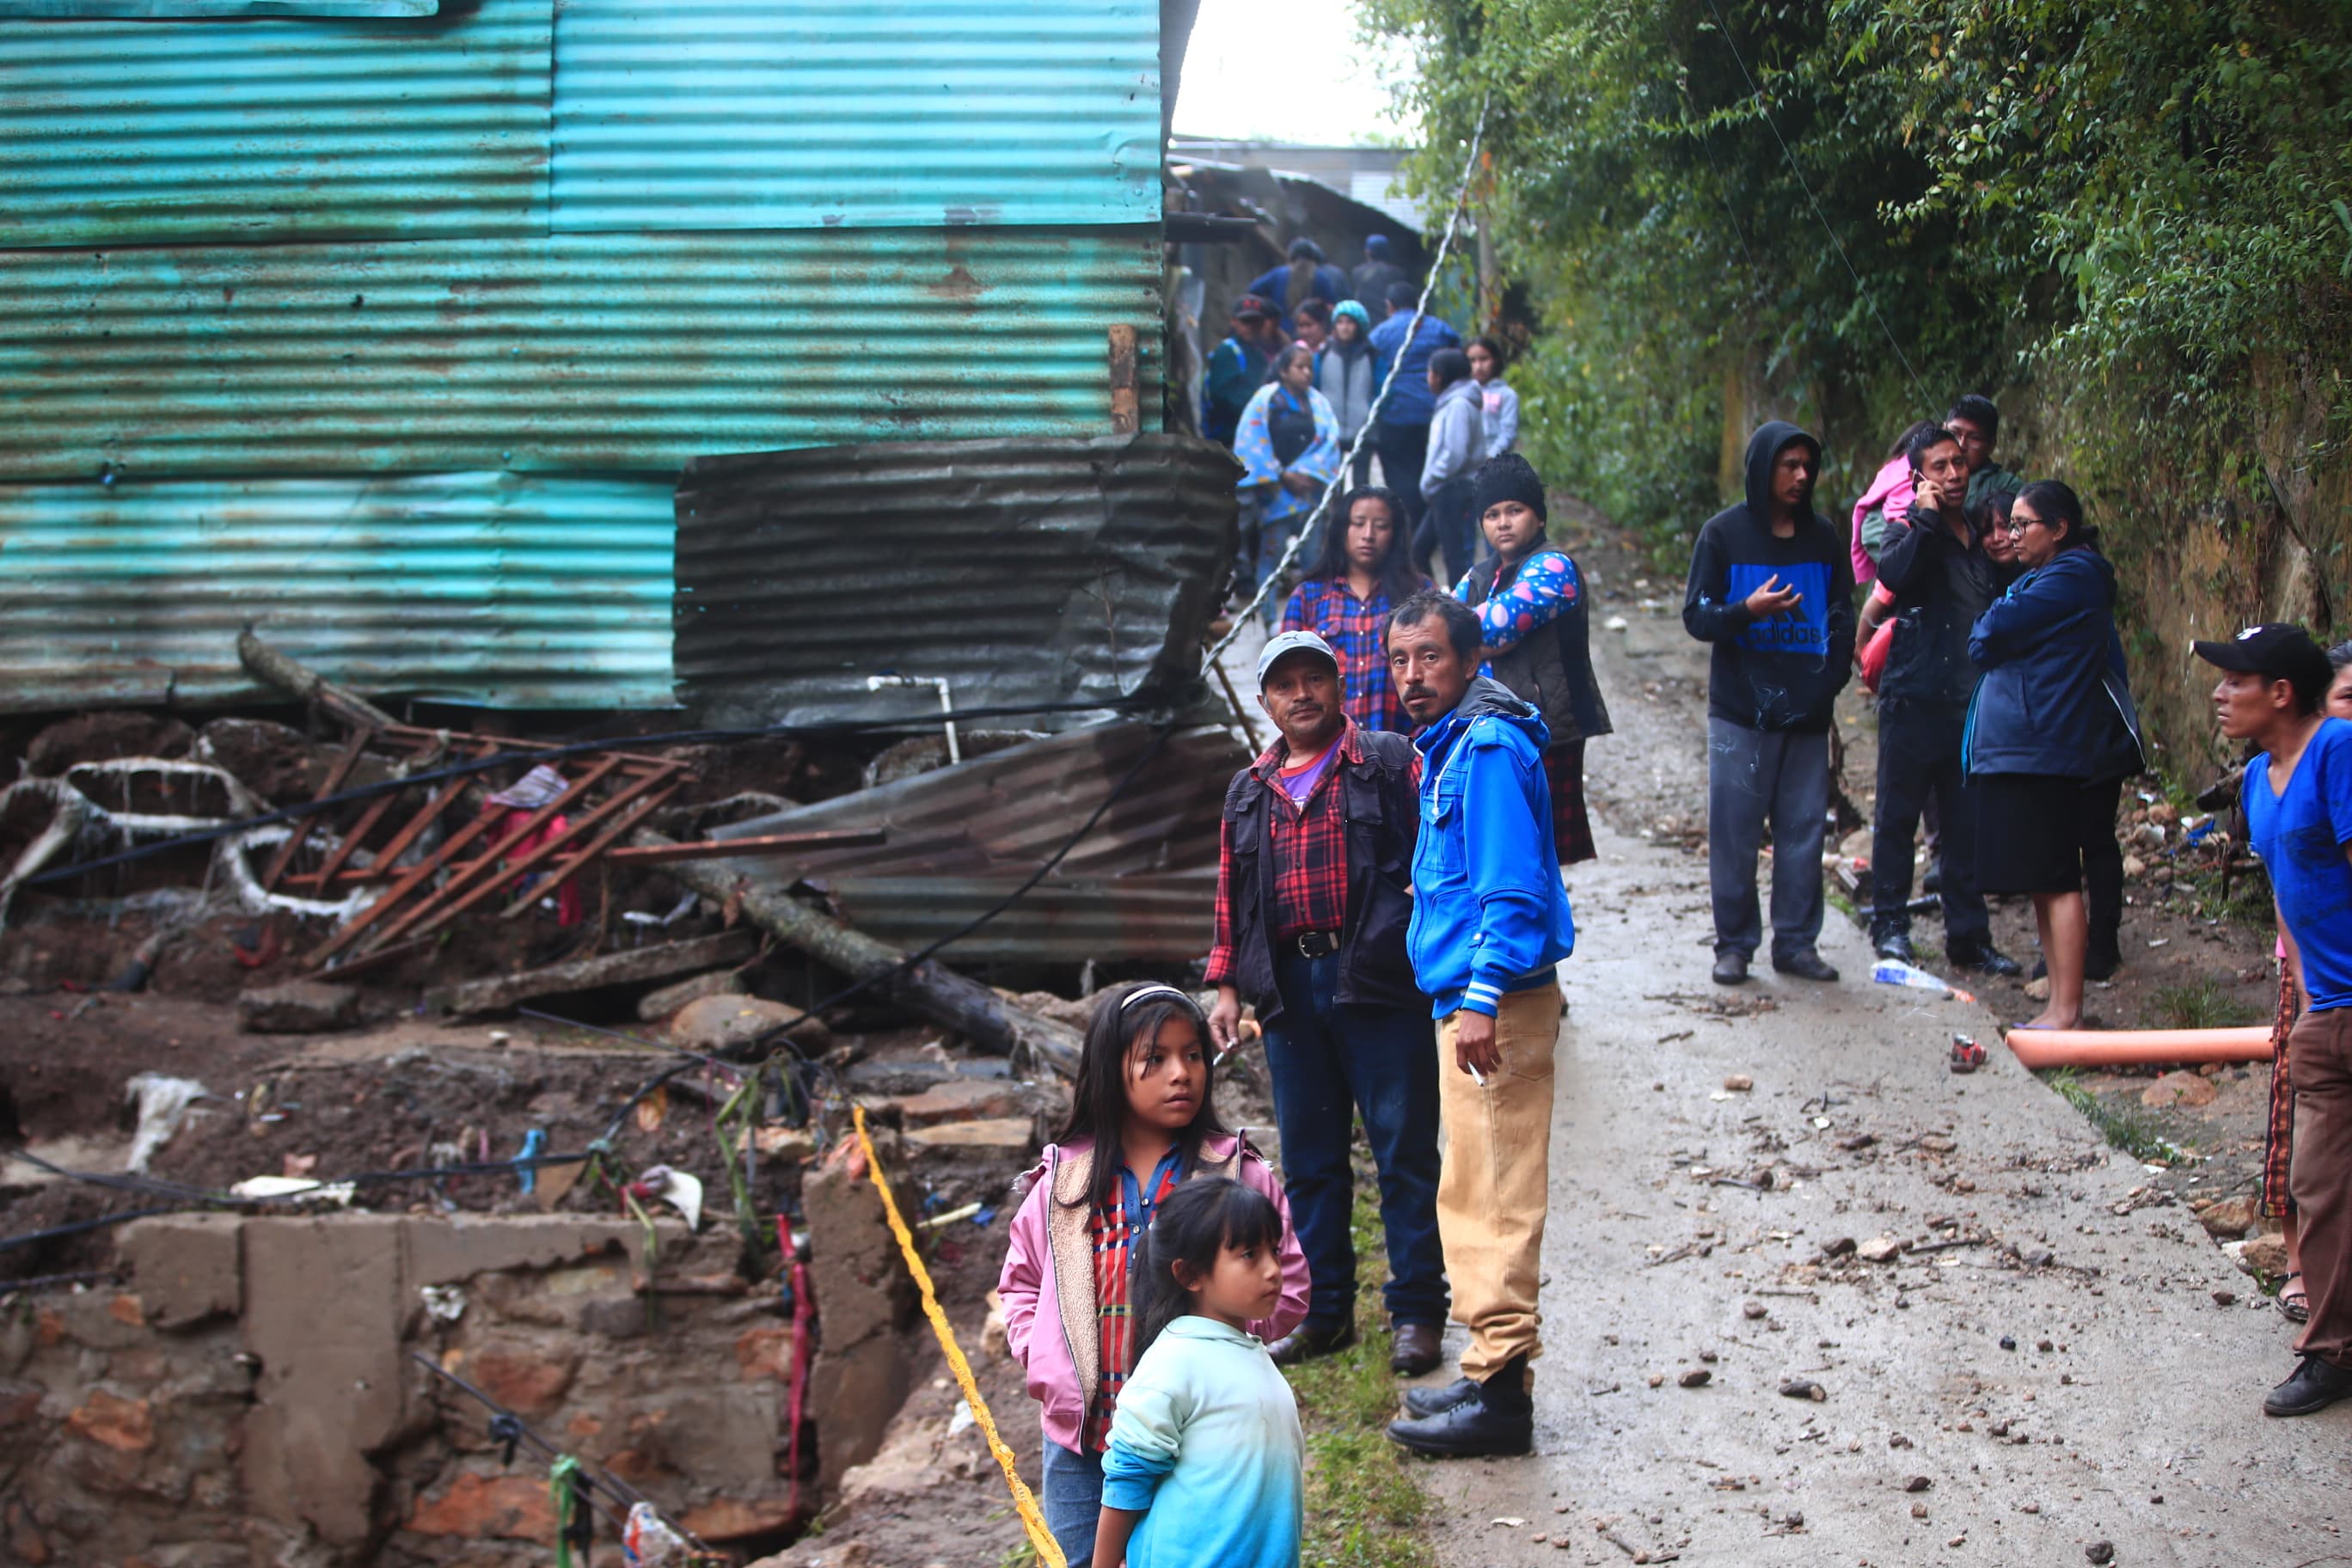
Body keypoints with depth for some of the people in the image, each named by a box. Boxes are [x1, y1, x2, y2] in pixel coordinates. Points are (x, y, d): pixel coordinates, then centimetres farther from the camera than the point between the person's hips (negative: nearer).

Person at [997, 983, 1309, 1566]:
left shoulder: (1238, 1175, -1)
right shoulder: (1062, 1180, 4)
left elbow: (1287, 1286, 1)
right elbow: (1021, 1283, 13)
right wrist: (1046, 1363, -2)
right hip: (1081, 1438, 2)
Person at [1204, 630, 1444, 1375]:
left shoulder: (1392, 763, 3)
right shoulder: (1249, 792, 17)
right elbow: (1231, 895, 20)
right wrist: (1226, 987, 14)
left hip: (1378, 981, -5)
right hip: (1290, 989, 5)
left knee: (1404, 1152, 0)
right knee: (1309, 1160, 10)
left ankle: (1416, 1312, 8)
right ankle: (1324, 1311, 20)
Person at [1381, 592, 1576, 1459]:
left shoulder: (1488, 747, -14)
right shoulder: (1446, 745, 16)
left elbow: (1513, 889, -21)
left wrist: (1483, 1001, -26)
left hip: (1496, 1003, -11)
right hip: (1467, 1000, 11)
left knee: (1496, 1197, -7)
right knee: (1473, 1194, 15)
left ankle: (1500, 1393, -2)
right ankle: (1490, 1371, 24)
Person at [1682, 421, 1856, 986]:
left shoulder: (1824, 537, 9)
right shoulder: (1724, 533, 0)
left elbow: (1843, 617, 15)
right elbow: (1696, 615, -2)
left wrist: (1830, 680, 0)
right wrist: (1747, 611, -21)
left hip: (1807, 713, 3)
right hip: (1740, 712, -3)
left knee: (1804, 831, 5)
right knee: (1734, 833, -1)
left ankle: (1797, 941, 14)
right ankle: (1734, 944, 8)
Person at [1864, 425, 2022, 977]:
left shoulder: (1984, 537, 14)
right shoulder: (1910, 531, -3)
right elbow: (1893, 574, -27)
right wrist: (1927, 516, -22)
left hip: (1972, 703, 5)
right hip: (1915, 698, -5)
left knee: (1967, 824, 8)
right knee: (1899, 815, 1)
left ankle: (1968, 936, 13)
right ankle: (1890, 925, 11)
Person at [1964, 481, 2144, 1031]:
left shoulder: (2068, 579, -12)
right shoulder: (2053, 577, 22)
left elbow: (1989, 638, -16)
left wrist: (1985, 624, 4)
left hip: (2044, 753, -11)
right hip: (2028, 752, 11)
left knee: (2056, 881, -8)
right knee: (2046, 882, 12)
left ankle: (2067, 1011, -6)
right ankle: (2059, 1004, 17)